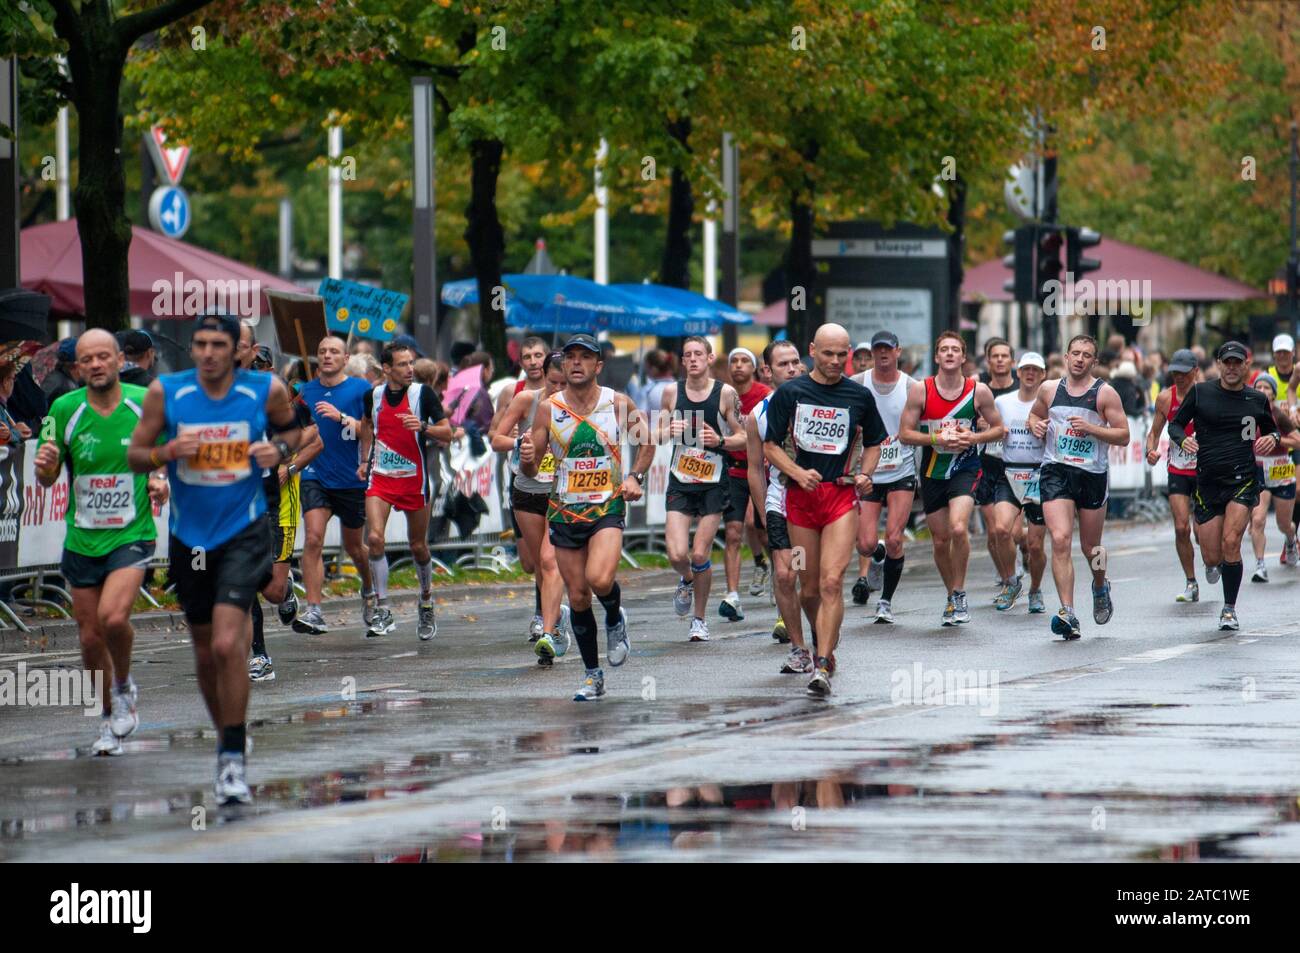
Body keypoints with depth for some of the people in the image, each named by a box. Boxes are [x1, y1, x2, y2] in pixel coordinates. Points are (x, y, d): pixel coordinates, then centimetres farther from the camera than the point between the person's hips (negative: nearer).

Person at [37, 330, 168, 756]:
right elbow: (47, 479, 2)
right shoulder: (64, 410, -5)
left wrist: (161, 481, -12)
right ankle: (110, 721, 28)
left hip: (132, 534, -3)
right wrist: (44, 466, -21)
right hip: (81, 540, 3)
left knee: (113, 617, -25)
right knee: (90, 637, 8)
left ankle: (125, 687, 4)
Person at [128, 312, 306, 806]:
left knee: (227, 644, -18)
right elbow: (134, 454, 1)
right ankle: (226, 742, 33)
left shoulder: (267, 390, -7)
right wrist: (168, 452, -19)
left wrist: (280, 448, -8)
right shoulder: (166, 392, -6)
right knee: (206, 653, 12)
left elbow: (292, 428, 14)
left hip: (243, 533, -3)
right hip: (189, 537, 3)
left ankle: (234, 760, -11)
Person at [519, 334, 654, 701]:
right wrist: (526, 459, -21)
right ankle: (593, 675, 20)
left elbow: (647, 442, 13)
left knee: (600, 579, -26)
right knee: (577, 596, 5)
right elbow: (530, 470, 2)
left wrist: (635, 476, -3)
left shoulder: (619, 404, -4)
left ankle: (615, 620, 8)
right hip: (564, 511, 2)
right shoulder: (549, 408, -2)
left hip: (607, 507, -2)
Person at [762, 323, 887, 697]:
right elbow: (771, 445, 5)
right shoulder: (789, 393, 3)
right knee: (809, 583, 8)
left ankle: (822, 667, -19)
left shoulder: (860, 396, 5)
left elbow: (873, 442, 18)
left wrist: (865, 473, -1)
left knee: (831, 582, -15)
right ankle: (823, 641, 34)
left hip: (842, 494, -1)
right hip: (801, 494, 1)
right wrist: (798, 473, -12)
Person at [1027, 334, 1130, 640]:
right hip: (1056, 472, 1)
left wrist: (1091, 429, -17)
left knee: (1090, 547, 12)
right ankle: (1068, 613, -20)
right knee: (1060, 540, -17)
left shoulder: (1105, 393, -2)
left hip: (1093, 474, -1)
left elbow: (1123, 436, -3)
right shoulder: (1049, 389, 6)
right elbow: (1034, 414, 25)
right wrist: (1036, 426, 1)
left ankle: (1100, 586, 47)